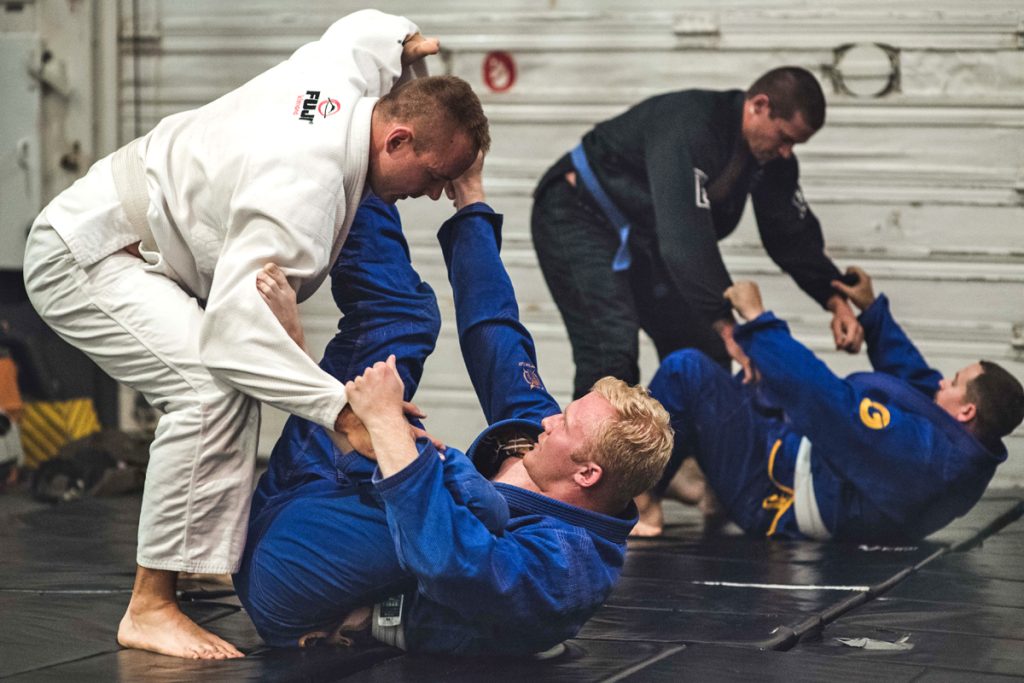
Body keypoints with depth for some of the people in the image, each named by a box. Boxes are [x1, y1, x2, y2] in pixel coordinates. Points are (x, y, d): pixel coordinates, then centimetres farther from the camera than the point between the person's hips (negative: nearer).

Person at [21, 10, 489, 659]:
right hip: (83, 257, -10)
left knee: (237, 387, 6)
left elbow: (365, 27, 23)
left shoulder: (347, 70, -5)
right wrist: (343, 406, -47)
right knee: (216, 387, -25)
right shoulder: (307, 191, -32)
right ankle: (150, 606, -20)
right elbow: (238, 326, -42)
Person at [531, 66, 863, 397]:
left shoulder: (772, 154, -8)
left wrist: (836, 301, -17)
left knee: (703, 350, 5)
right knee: (614, 354, -25)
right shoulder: (688, 127, -35)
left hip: (643, 234, 9)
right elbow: (687, 236, -43)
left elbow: (793, 235, -2)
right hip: (581, 218, -9)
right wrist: (728, 330, -46)